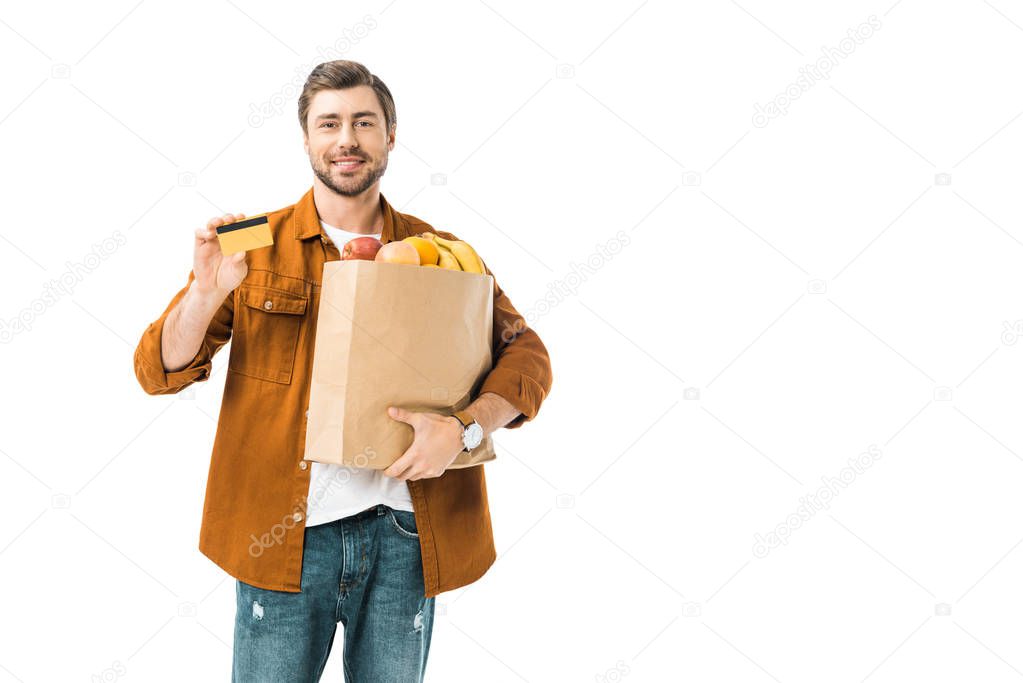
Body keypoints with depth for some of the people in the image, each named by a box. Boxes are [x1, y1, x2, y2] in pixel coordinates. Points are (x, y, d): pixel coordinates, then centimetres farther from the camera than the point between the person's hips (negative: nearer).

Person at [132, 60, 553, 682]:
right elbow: (159, 370, 2)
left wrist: (464, 428, -16)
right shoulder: (257, 247, 5)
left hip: (405, 535, 1)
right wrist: (207, 291, -18)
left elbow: (528, 357, 3)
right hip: (286, 533, -1)